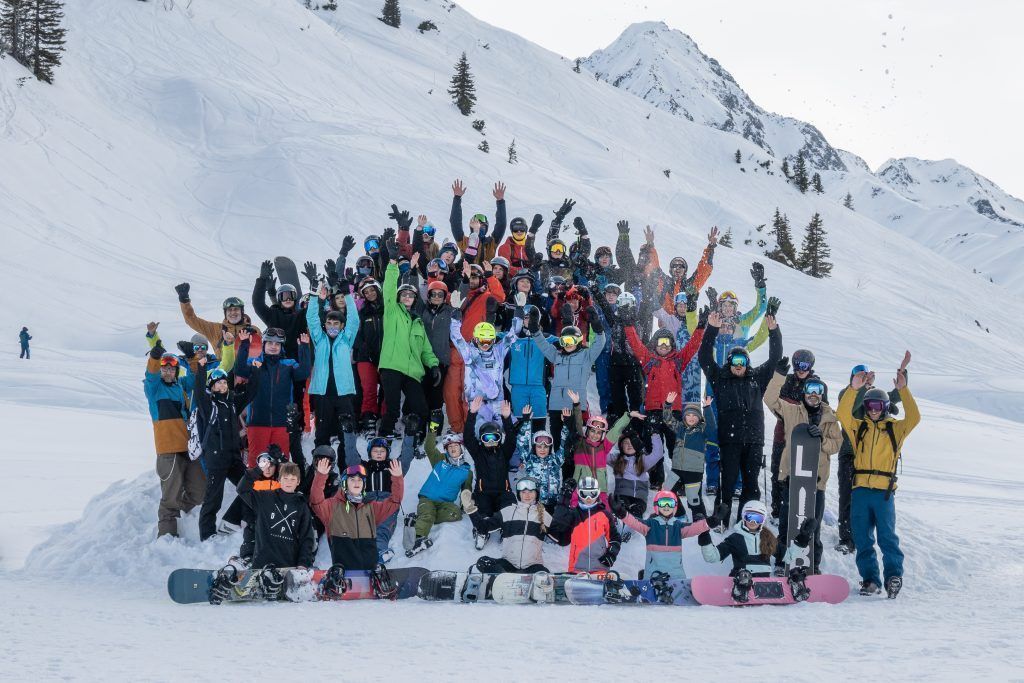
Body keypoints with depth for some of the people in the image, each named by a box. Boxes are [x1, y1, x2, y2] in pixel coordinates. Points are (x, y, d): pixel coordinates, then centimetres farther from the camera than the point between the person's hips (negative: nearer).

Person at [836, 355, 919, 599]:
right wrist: (853, 389, -13)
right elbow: (842, 413, -2)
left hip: (884, 490, -2)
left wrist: (903, 390, -13)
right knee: (862, 538, 3)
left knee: (887, 535, -11)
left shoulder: (895, 429, 9)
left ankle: (894, 574, -6)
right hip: (860, 489, 2)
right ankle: (870, 578, 9)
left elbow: (914, 418, -7)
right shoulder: (859, 427, 13)